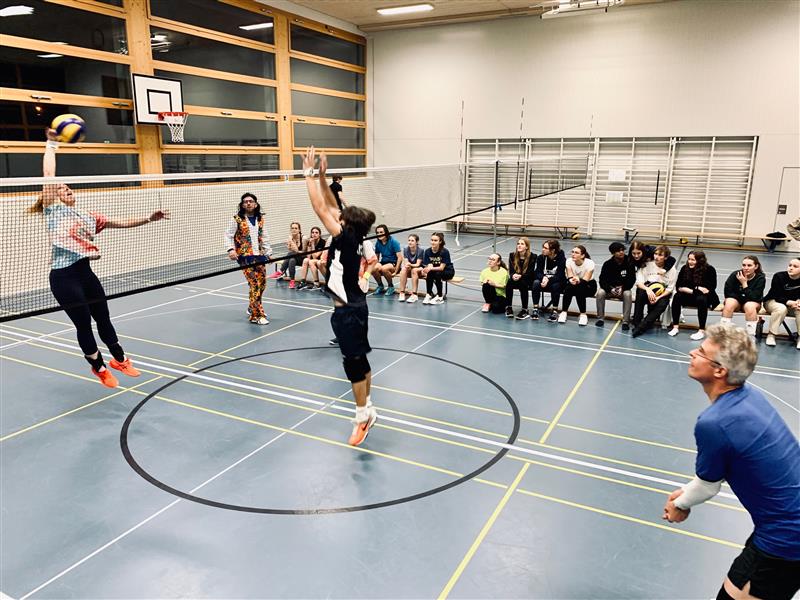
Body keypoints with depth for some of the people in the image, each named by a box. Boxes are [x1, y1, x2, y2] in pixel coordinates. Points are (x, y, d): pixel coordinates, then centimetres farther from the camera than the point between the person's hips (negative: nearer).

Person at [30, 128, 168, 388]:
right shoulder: (53, 210, 2)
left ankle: (119, 359, 35)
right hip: (64, 277, -5)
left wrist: (149, 218, 6)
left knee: (104, 319, 14)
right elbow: (49, 175, -5)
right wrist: (51, 144, 1)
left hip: (86, 273, 5)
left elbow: (121, 223, 16)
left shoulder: (87, 217, 17)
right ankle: (100, 368, 24)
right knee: (84, 325, 5)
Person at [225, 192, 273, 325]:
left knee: (262, 283, 7)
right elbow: (228, 235, -2)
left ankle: (252, 309, 30)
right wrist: (231, 249, -16)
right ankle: (257, 315, -7)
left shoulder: (260, 219, 13)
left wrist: (268, 253, 15)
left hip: (259, 255, 6)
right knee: (255, 284, -13)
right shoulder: (237, 219, -2)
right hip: (245, 256, -5)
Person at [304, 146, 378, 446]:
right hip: (354, 307, 9)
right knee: (360, 360, 17)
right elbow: (330, 206, 10)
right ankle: (367, 409, 29)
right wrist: (321, 176, 8)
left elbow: (320, 208, -21)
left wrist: (309, 174, -16)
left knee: (353, 362, 1)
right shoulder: (353, 238, 2)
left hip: (347, 311, -9)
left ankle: (362, 417, 13)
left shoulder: (346, 239, -20)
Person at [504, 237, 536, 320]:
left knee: (523, 284, -34)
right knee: (509, 282, -29)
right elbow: (511, 271, -5)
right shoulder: (512, 255, 0)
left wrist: (520, 276, -29)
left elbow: (530, 273, -13)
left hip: (528, 280, -3)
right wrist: (513, 275, -28)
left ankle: (524, 310, -27)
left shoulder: (532, 257, -9)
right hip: (515, 279, 3)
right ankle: (508, 307, -20)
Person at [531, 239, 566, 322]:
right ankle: (535, 309, -25)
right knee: (536, 283, -28)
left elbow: (559, 276, -20)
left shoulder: (561, 259, -14)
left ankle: (554, 310, -23)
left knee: (555, 286, -36)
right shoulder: (541, 258, -5)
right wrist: (544, 278, -29)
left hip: (557, 282, -3)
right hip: (544, 280, 3)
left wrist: (548, 280, -36)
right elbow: (538, 272, -7)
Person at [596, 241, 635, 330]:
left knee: (628, 294, -33)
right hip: (609, 288, 1)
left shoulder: (629, 263, -7)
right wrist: (611, 289, -25)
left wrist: (622, 288, -21)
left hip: (624, 288, 0)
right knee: (600, 292, -29)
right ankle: (600, 318, -15)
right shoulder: (607, 264, -5)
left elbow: (632, 280, -6)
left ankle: (626, 321, -26)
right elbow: (602, 280, -8)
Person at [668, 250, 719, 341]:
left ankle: (701, 330, -30)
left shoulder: (709, 270, -13)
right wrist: (693, 290, -20)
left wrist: (696, 289, -19)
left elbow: (710, 289, -15)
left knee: (701, 299, -35)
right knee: (677, 296, -24)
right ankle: (675, 326, -19)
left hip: (706, 297, -3)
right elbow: (678, 287, -8)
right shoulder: (685, 268, -5)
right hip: (690, 296, 3)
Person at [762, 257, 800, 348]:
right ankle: (771, 335, -23)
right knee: (781, 308, -36)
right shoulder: (779, 276, -19)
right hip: (773, 301, -3)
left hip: (793, 304, 3)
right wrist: (790, 302, -35)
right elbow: (777, 296, -20)